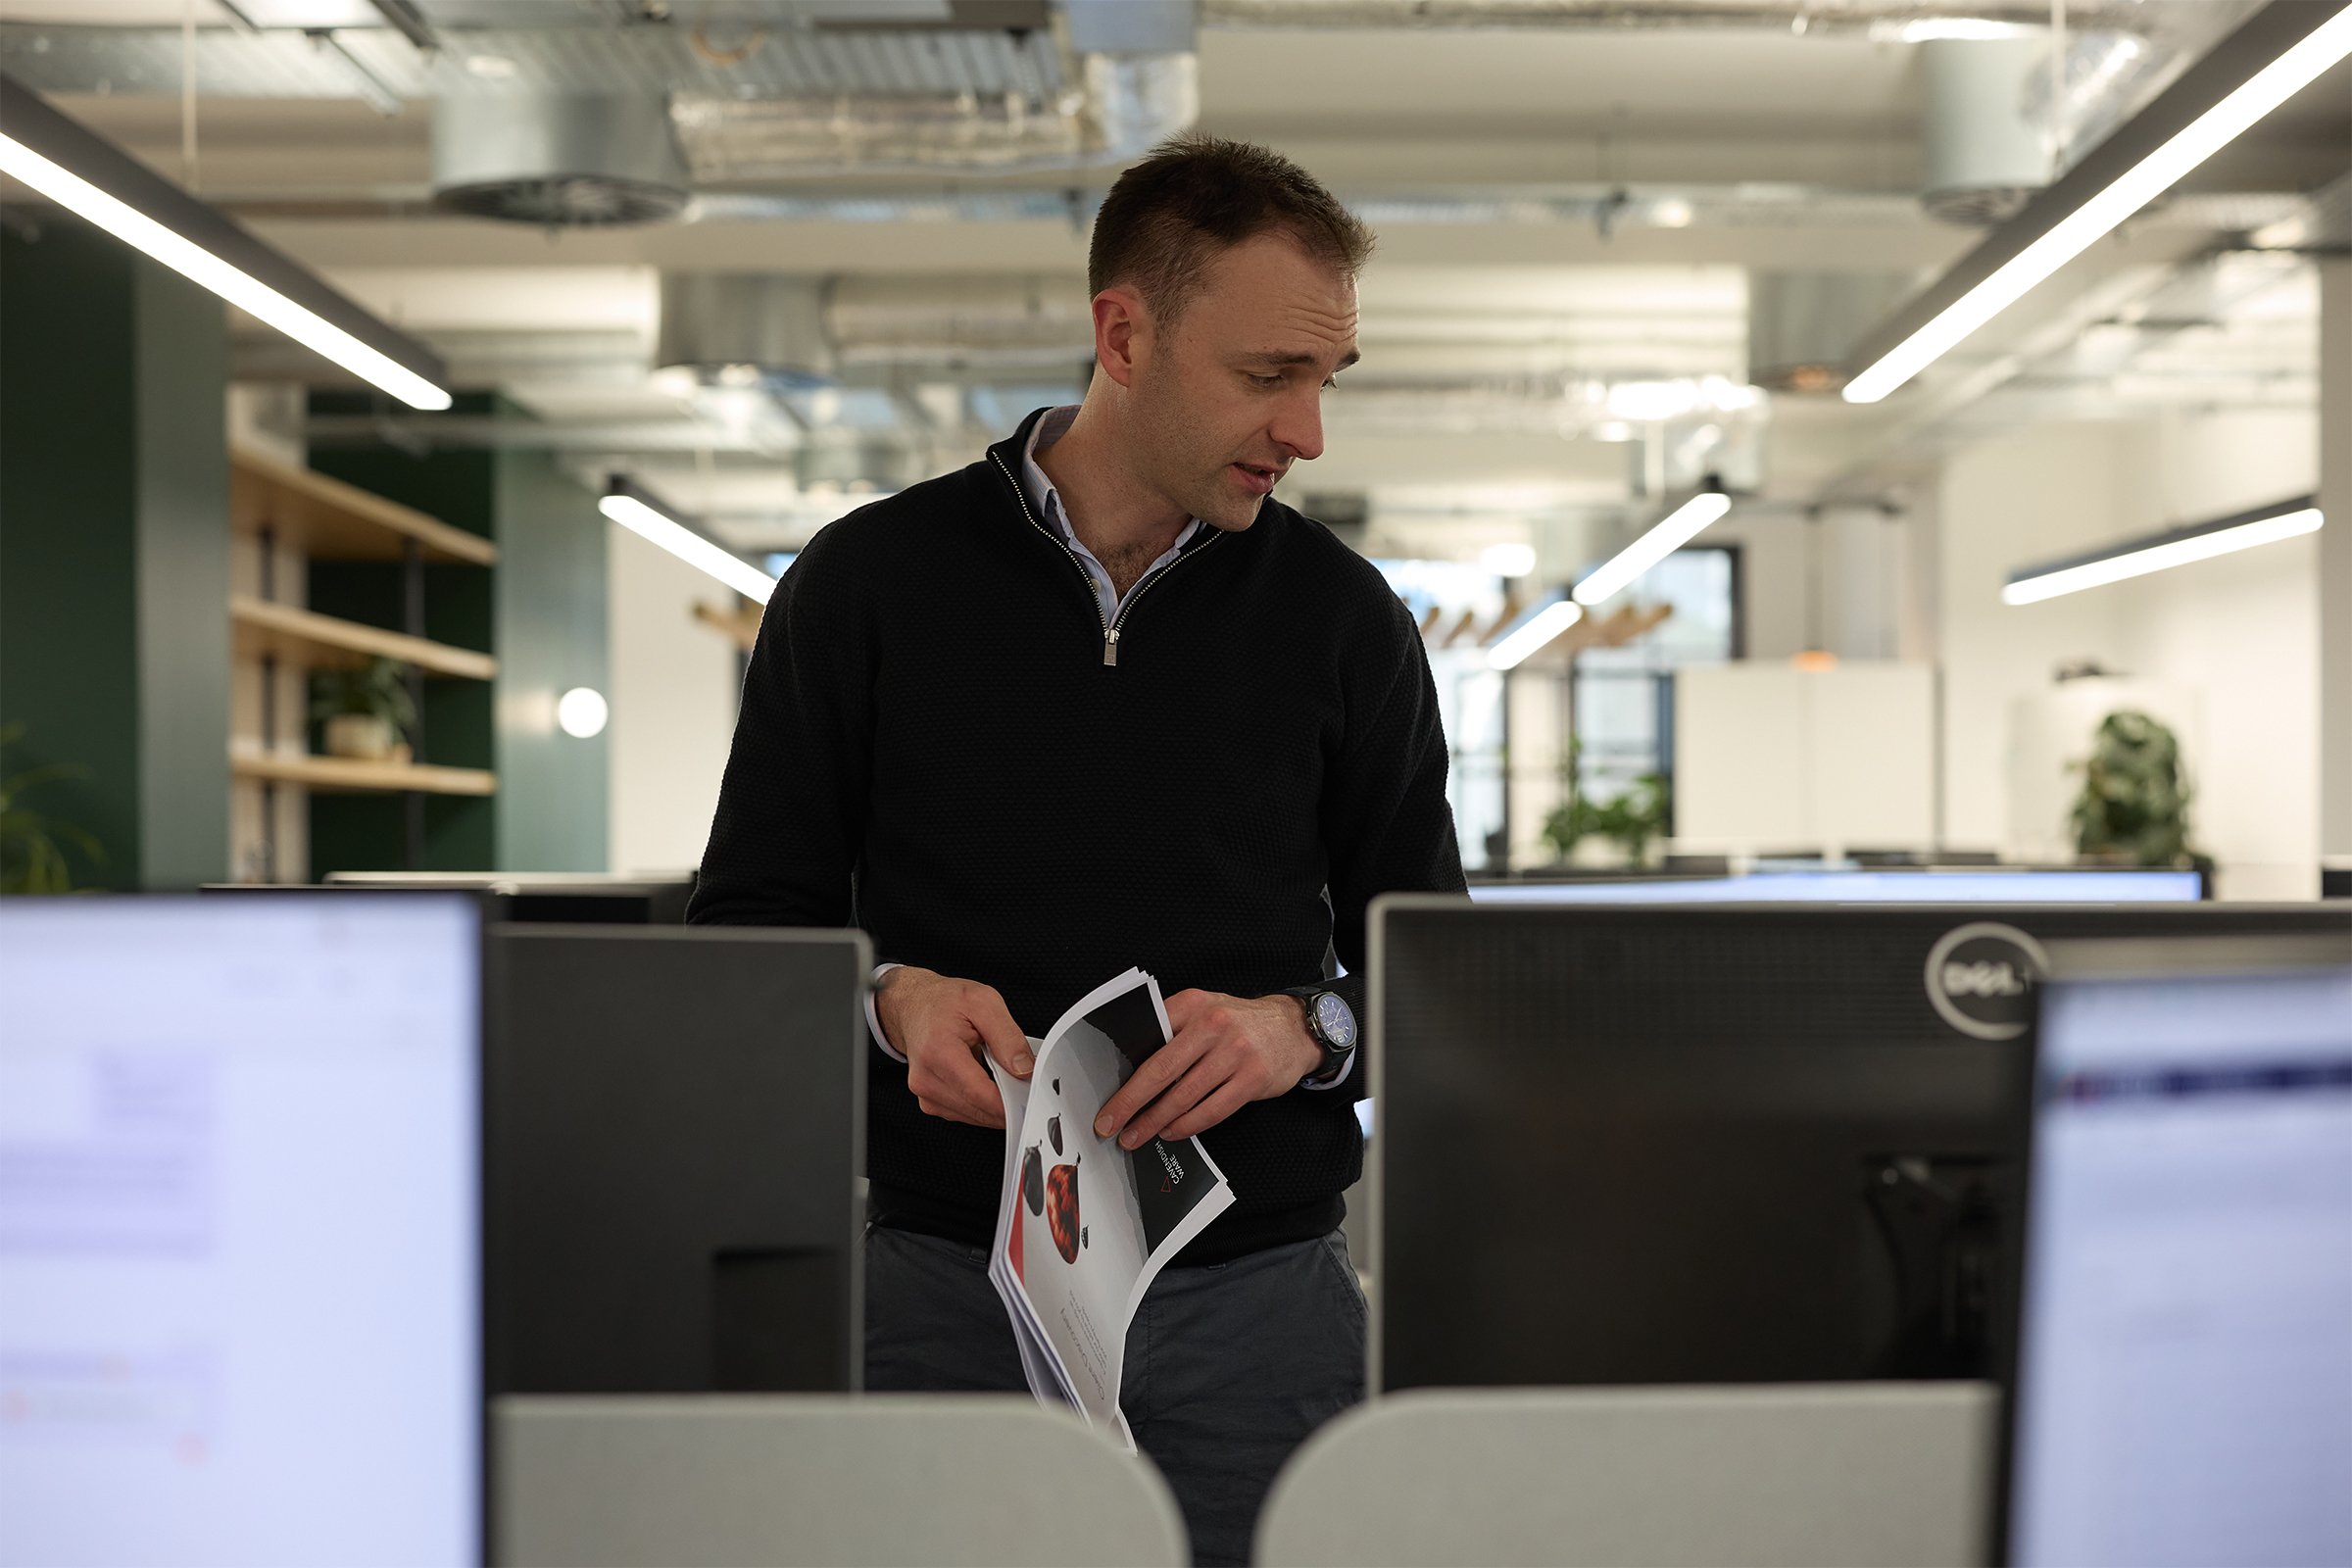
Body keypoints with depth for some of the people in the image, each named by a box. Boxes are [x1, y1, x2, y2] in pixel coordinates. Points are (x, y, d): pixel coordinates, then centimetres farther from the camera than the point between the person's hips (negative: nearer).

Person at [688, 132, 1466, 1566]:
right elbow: (750, 916, 7)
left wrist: (1305, 1030, -12)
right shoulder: (871, 583, 4)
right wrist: (891, 1002, -13)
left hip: (1257, 1280, 1)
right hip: (943, 1274, -1)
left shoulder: (1343, 616, 7)